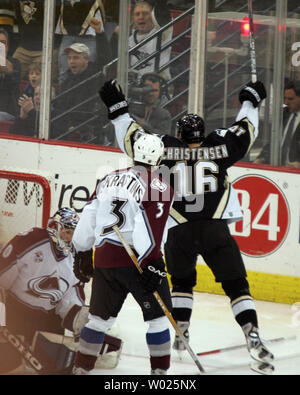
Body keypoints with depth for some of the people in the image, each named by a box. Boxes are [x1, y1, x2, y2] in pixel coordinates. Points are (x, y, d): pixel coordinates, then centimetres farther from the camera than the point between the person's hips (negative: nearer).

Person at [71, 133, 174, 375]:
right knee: (158, 315, 6)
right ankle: (160, 369, 6)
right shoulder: (158, 187, -6)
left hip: (105, 258, 6)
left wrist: (83, 251, 29)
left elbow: (89, 217, 18)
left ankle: (81, 368, 17)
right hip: (136, 260, -6)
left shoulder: (110, 180, 14)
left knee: (101, 317, 16)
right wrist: (152, 268, -18)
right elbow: (150, 230, -16)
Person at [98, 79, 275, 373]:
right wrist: (250, 102, 34)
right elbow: (245, 133, 19)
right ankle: (252, 336, -14)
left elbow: (134, 140, 6)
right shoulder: (218, 148, 6)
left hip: (179, 231, 1)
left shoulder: (167, 151, 4)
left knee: (182, 282, 25)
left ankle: (181, 331, 17)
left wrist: (118, 108, 15)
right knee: (236, 283, 1)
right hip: (215, 229, -1)